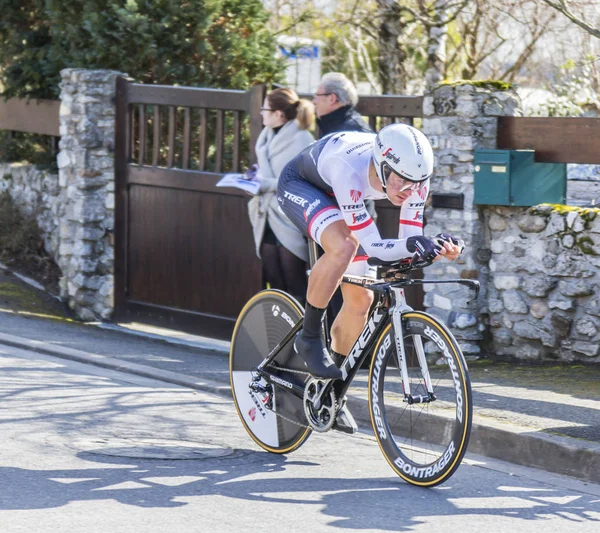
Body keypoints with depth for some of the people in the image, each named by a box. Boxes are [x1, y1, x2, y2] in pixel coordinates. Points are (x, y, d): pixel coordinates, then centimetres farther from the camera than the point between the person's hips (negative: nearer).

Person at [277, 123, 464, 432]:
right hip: (300, 185, -6)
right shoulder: (350, 170, -43)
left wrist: (438, 247, -44)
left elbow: (408, 243, -24)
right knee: (344, 246, -36)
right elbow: (372, 247, -41)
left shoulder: (414, 178, -28)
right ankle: (309, 337, -16)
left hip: (336, 199, 6)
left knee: (361, 299, 0)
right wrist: (410, 245, -58)